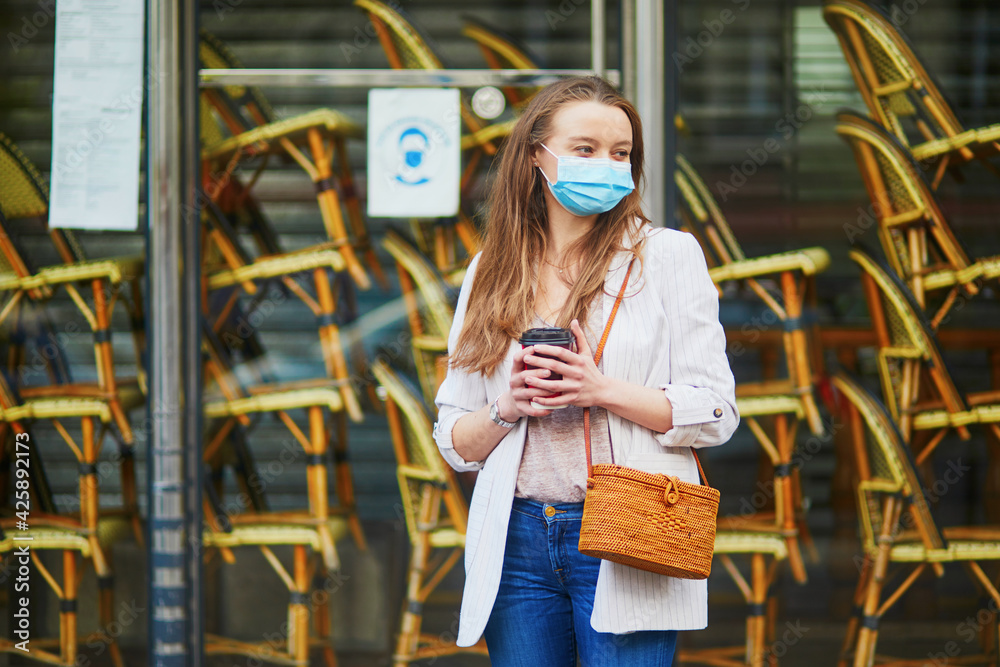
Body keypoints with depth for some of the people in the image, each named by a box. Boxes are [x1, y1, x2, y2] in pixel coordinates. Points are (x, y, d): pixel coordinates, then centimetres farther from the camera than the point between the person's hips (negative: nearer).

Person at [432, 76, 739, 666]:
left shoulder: (667, 255, 3)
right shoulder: (492, 274, 12)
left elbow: (716, 412, -4)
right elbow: (454, 441, 12)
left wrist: (602, 390, -15)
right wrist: (507, 410, -8)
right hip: (518, 542, 3)